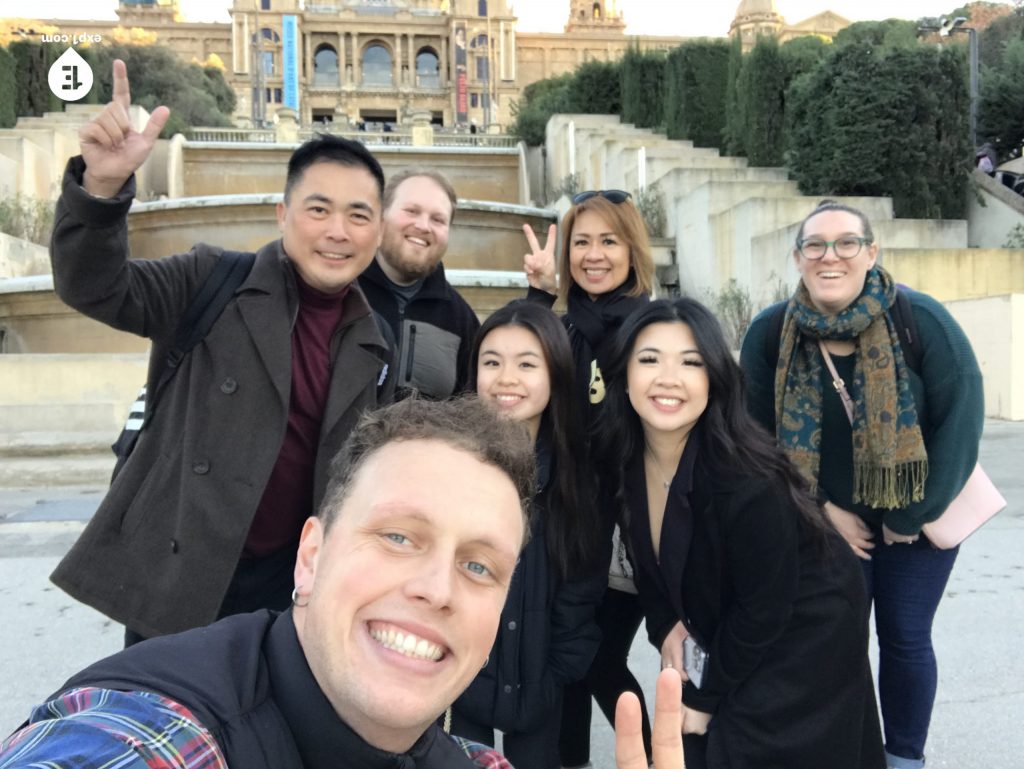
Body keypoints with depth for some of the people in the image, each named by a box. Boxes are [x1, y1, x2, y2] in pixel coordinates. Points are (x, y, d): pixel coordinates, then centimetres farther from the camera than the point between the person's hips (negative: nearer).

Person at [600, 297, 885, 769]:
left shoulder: (747, 479, -34)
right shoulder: (625, 458, -15)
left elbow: (763, 608, -25)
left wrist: (705, 698, -14)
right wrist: (665, 626, -9)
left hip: (802, 640, -5)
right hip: (723, 632, 6)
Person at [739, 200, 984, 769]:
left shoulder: (921, 319, -20)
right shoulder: (769, 332, -15)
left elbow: (960, 417, -16)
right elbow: (760, 434, -7)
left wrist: (913, 515, -13)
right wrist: (822, 510, -10)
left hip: (917, 513, -1)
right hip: (826, 518, 1)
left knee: (904, 637, 8)